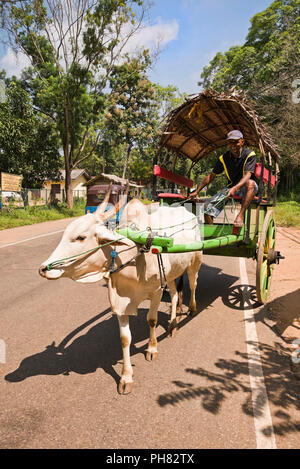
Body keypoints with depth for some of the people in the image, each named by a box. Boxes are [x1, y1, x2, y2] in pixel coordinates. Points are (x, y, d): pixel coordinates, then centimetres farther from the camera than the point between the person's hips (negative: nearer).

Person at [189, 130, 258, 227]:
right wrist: (196, 191, 0)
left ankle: (240, 215, -41)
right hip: (231, 187, 4)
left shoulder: (250, 155, -11)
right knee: (208, 206, -15)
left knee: (250, 183, -41)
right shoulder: (224, 158, 2)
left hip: (245, 188, -3)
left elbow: (248, 175, -25)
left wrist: (235, 188, -44)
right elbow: (211, 176, 8)